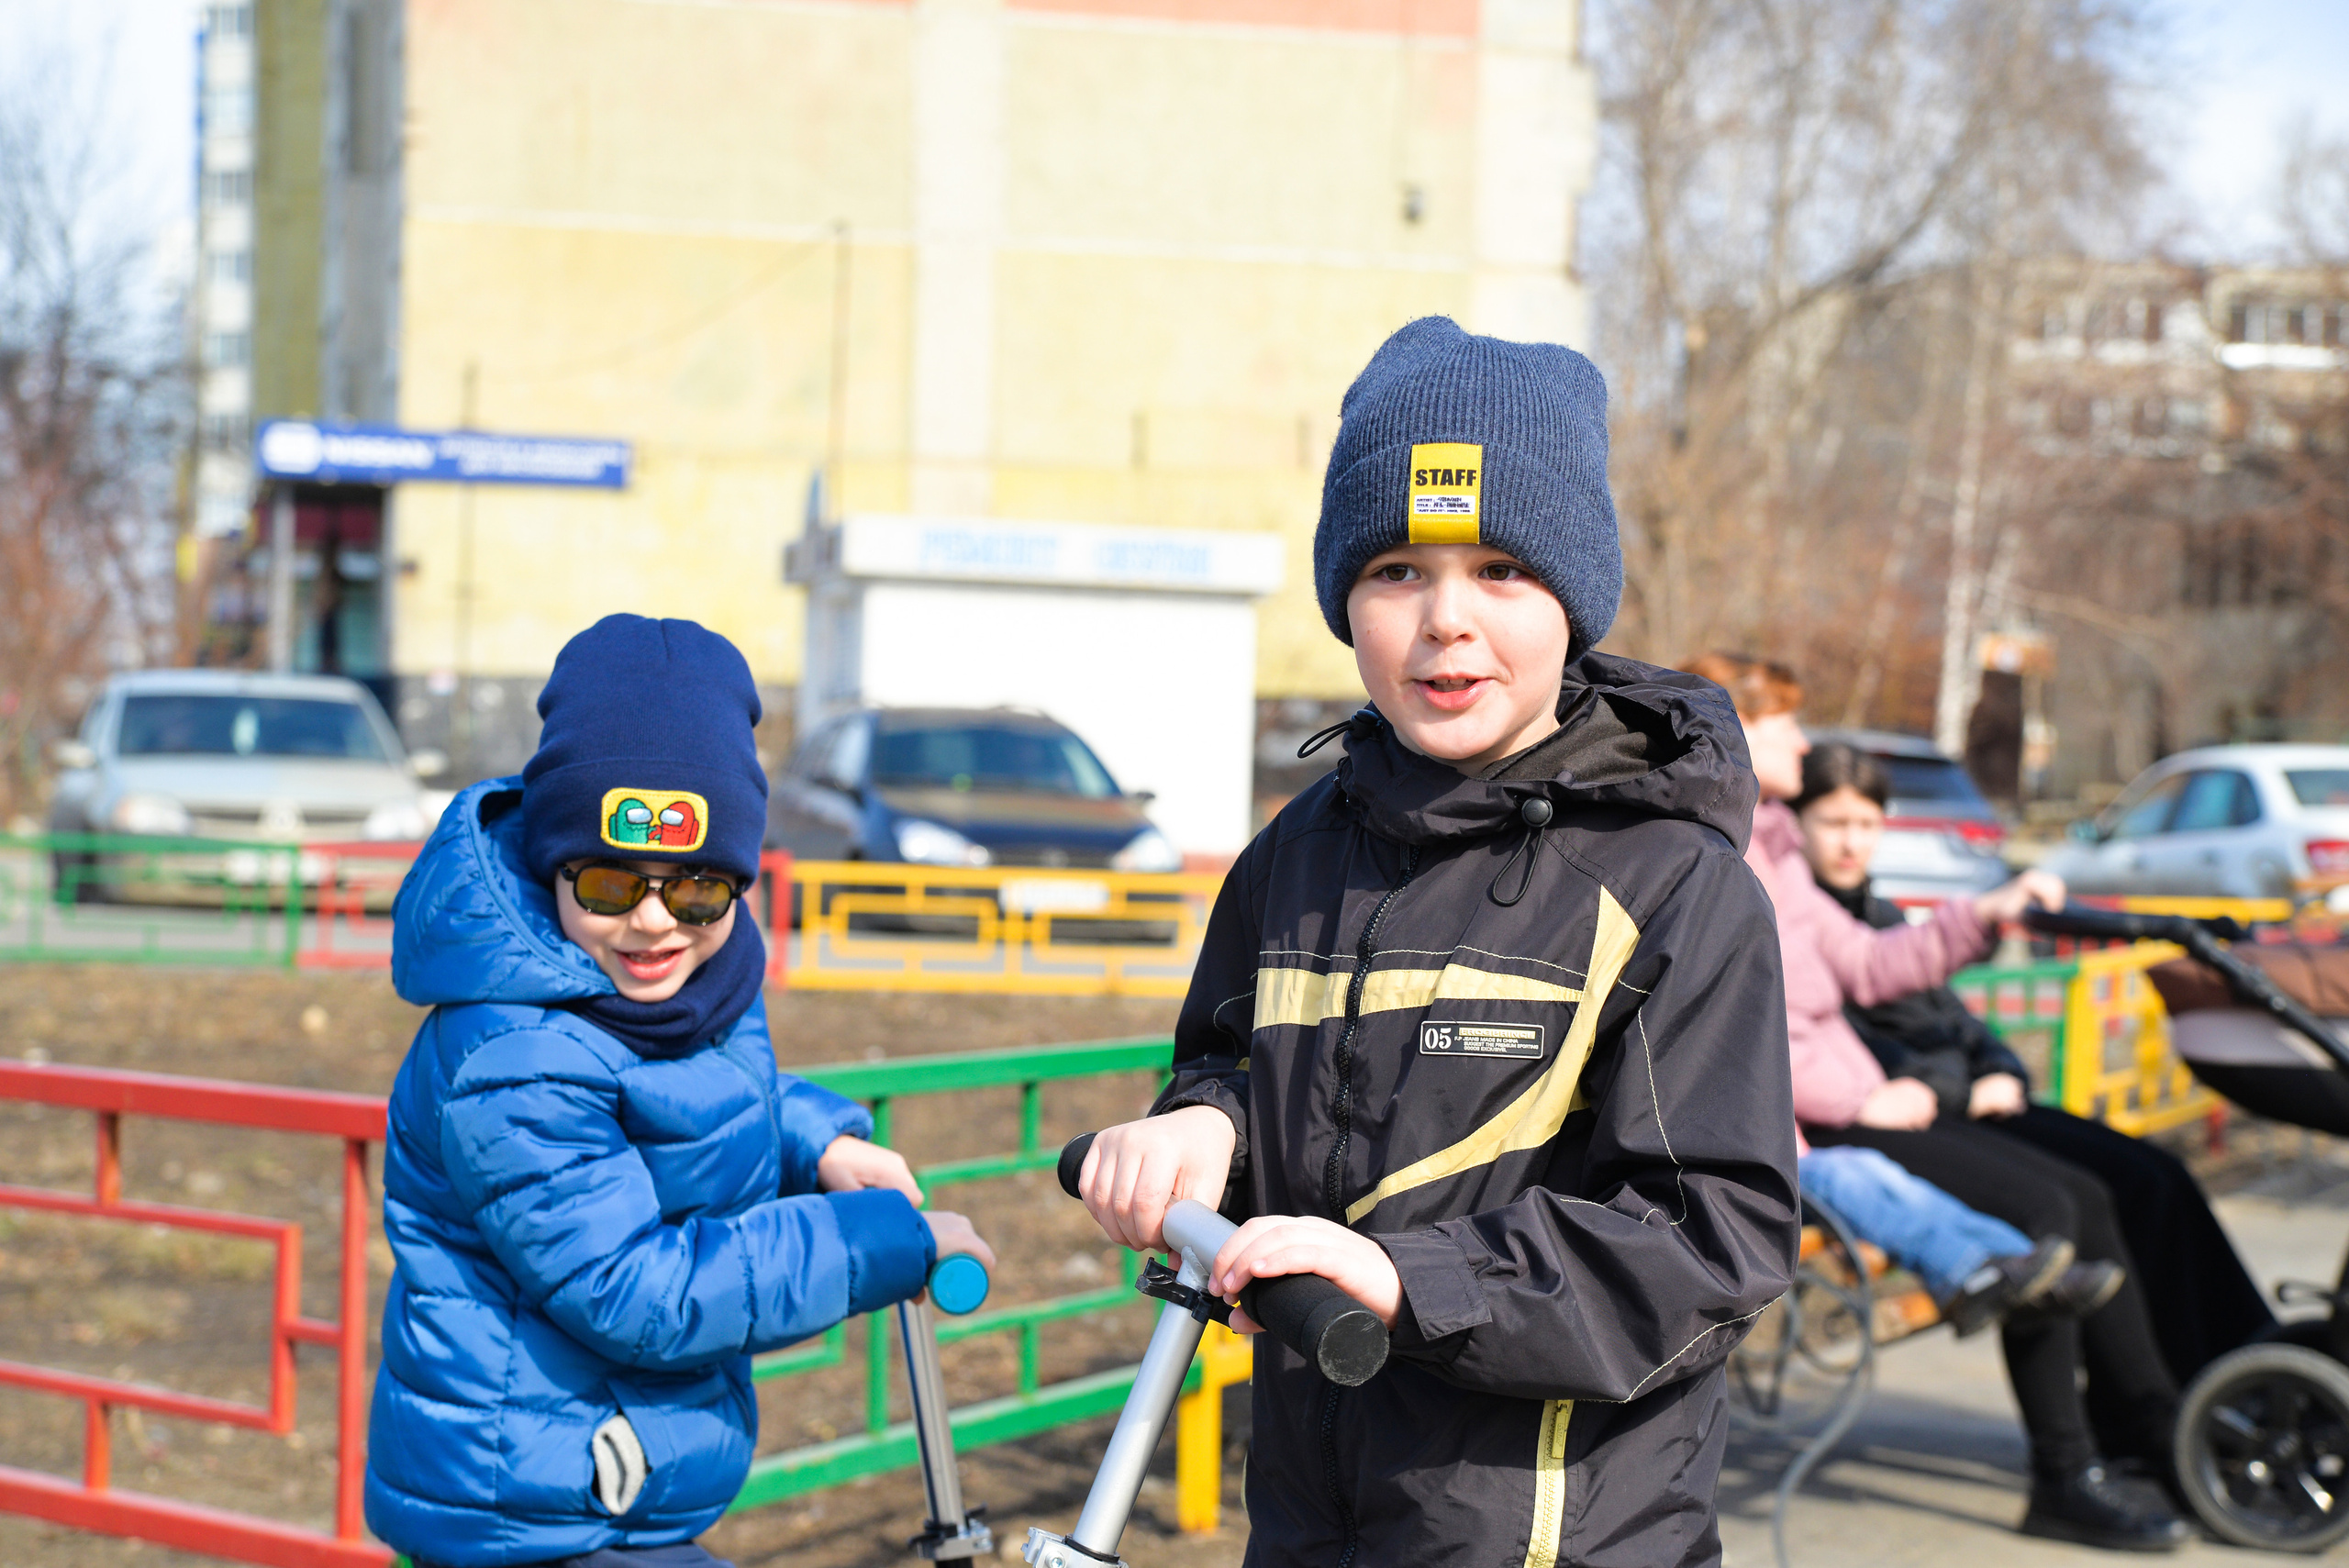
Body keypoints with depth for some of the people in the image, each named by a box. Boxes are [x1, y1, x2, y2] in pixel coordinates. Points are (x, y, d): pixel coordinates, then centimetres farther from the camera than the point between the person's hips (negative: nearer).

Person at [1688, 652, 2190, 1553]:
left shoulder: (1766, 847, 21)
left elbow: (1861, 963, 25)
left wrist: (1983, 916, 18)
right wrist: (1861, 1099, -19)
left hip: (1846, 1101, 10)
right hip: (1787, 1130, -10)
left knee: (2085, 1197, 3)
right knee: (2038, 1207, -22)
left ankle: (2154, 1428, 11)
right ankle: (2064, 1480, -16)